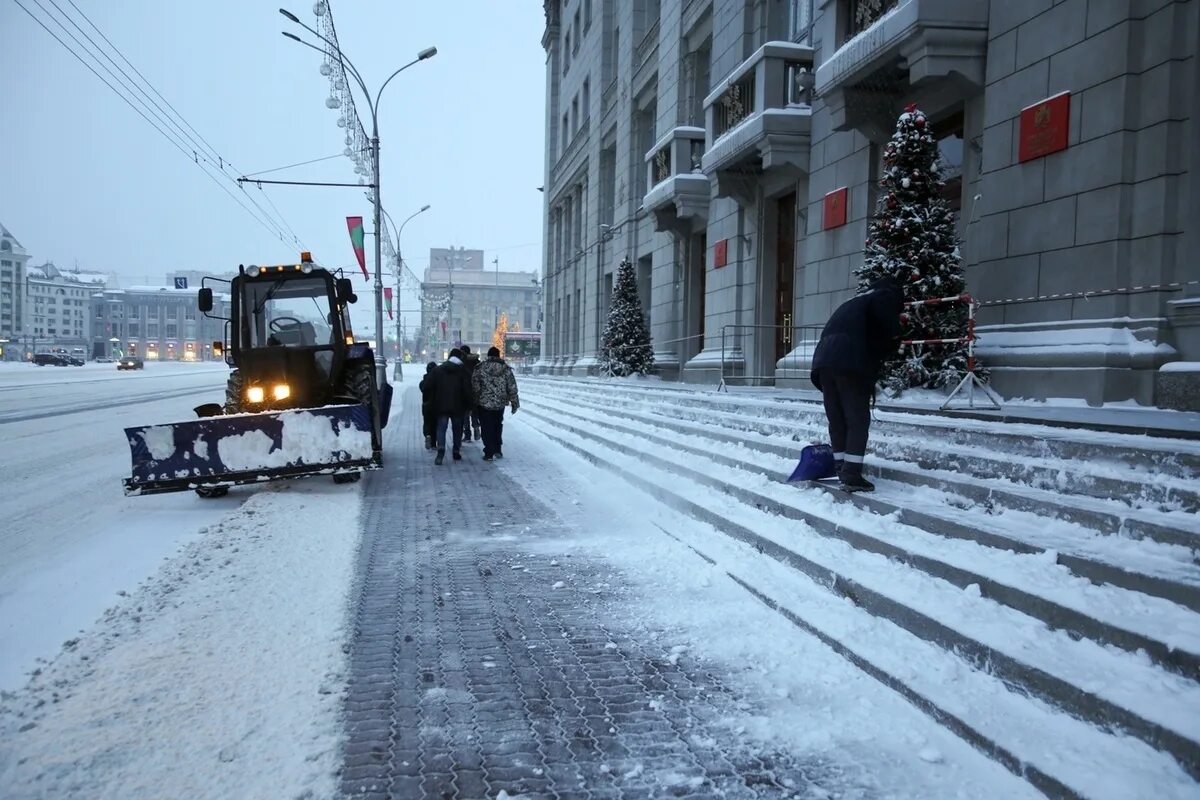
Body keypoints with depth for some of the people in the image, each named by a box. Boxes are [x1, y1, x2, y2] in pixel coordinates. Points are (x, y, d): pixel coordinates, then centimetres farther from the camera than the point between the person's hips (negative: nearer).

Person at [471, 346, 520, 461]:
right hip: (500, 404, 3)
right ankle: (498, 450, 22)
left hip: (484, 404, -3)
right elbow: (512, 388, 1)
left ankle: (489, 453, 4)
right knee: (498, 426, 20)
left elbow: (475, 386, -7)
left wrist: (474, 401, 2)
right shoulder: (506, 369, 1)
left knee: (487, 429, 5)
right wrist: (514, 403, 8)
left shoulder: (480, 368, -6)